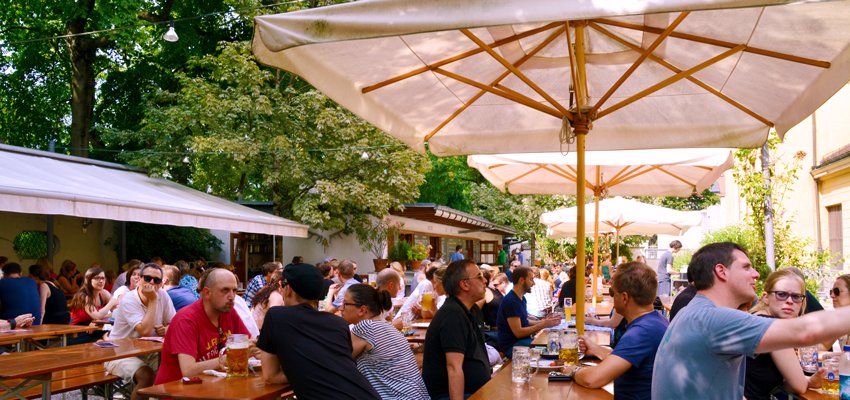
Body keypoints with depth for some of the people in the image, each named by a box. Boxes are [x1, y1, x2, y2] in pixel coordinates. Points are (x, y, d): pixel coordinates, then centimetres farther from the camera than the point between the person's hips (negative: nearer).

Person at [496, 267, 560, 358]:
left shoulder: (521, 298, 13)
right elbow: (518, 332, -20)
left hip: (523, 340, 9)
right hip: (512, 346, -9)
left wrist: (543, 321, 0)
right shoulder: (511, 301, -18)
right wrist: (543, 325, -17)